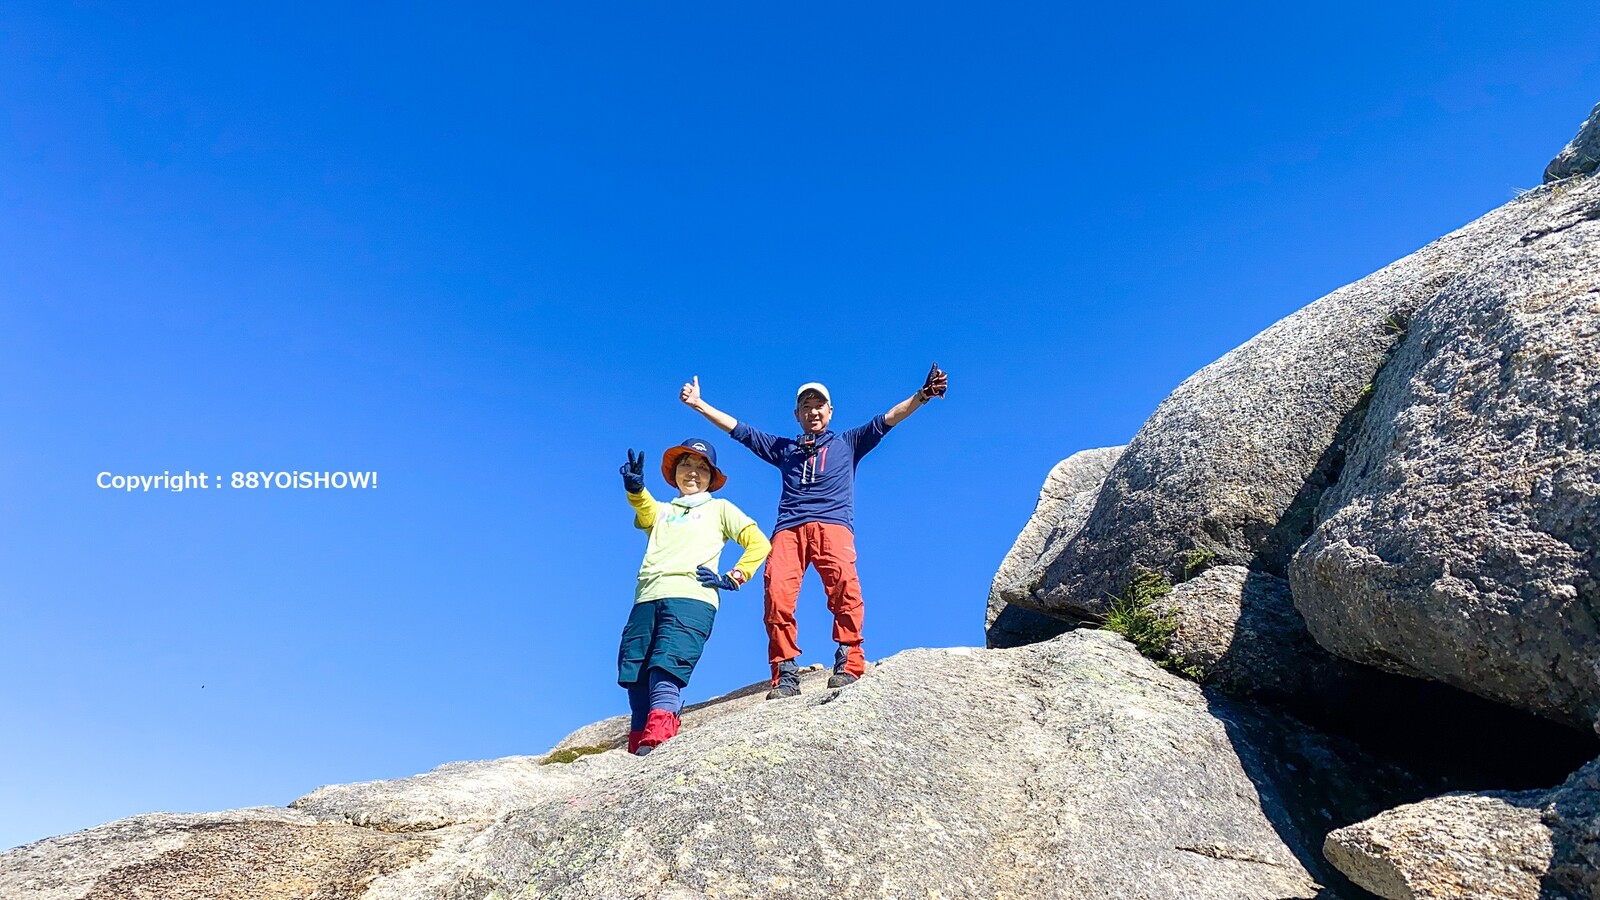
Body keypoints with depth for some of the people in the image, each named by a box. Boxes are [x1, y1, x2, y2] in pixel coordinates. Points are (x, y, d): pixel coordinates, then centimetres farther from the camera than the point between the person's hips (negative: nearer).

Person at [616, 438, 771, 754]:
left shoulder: (719, 508, 23)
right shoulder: (662, 510, 30)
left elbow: (760, 544, 13)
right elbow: (645, 514, 3)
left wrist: (732, 578, 2)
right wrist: (635, 489, -18)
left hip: (691, 598, -4)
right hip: (647, 599, 4)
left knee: (667, 668, -22)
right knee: (635, 675, -5)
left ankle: (655, 744, -33)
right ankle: (638, 748, 0)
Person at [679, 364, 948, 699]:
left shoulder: (847, 443, 28)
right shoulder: (783, 448, 32)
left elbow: (887, 419, 18)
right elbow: (737, 429, 33)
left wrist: (922, 395, 6)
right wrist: (698, 404, 31)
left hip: (833, 524, -2)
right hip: (788, 528, 2)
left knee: (843, 583, -31)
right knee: (777, 592, -23)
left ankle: (849, 662, -29)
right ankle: (786, 674, -20)